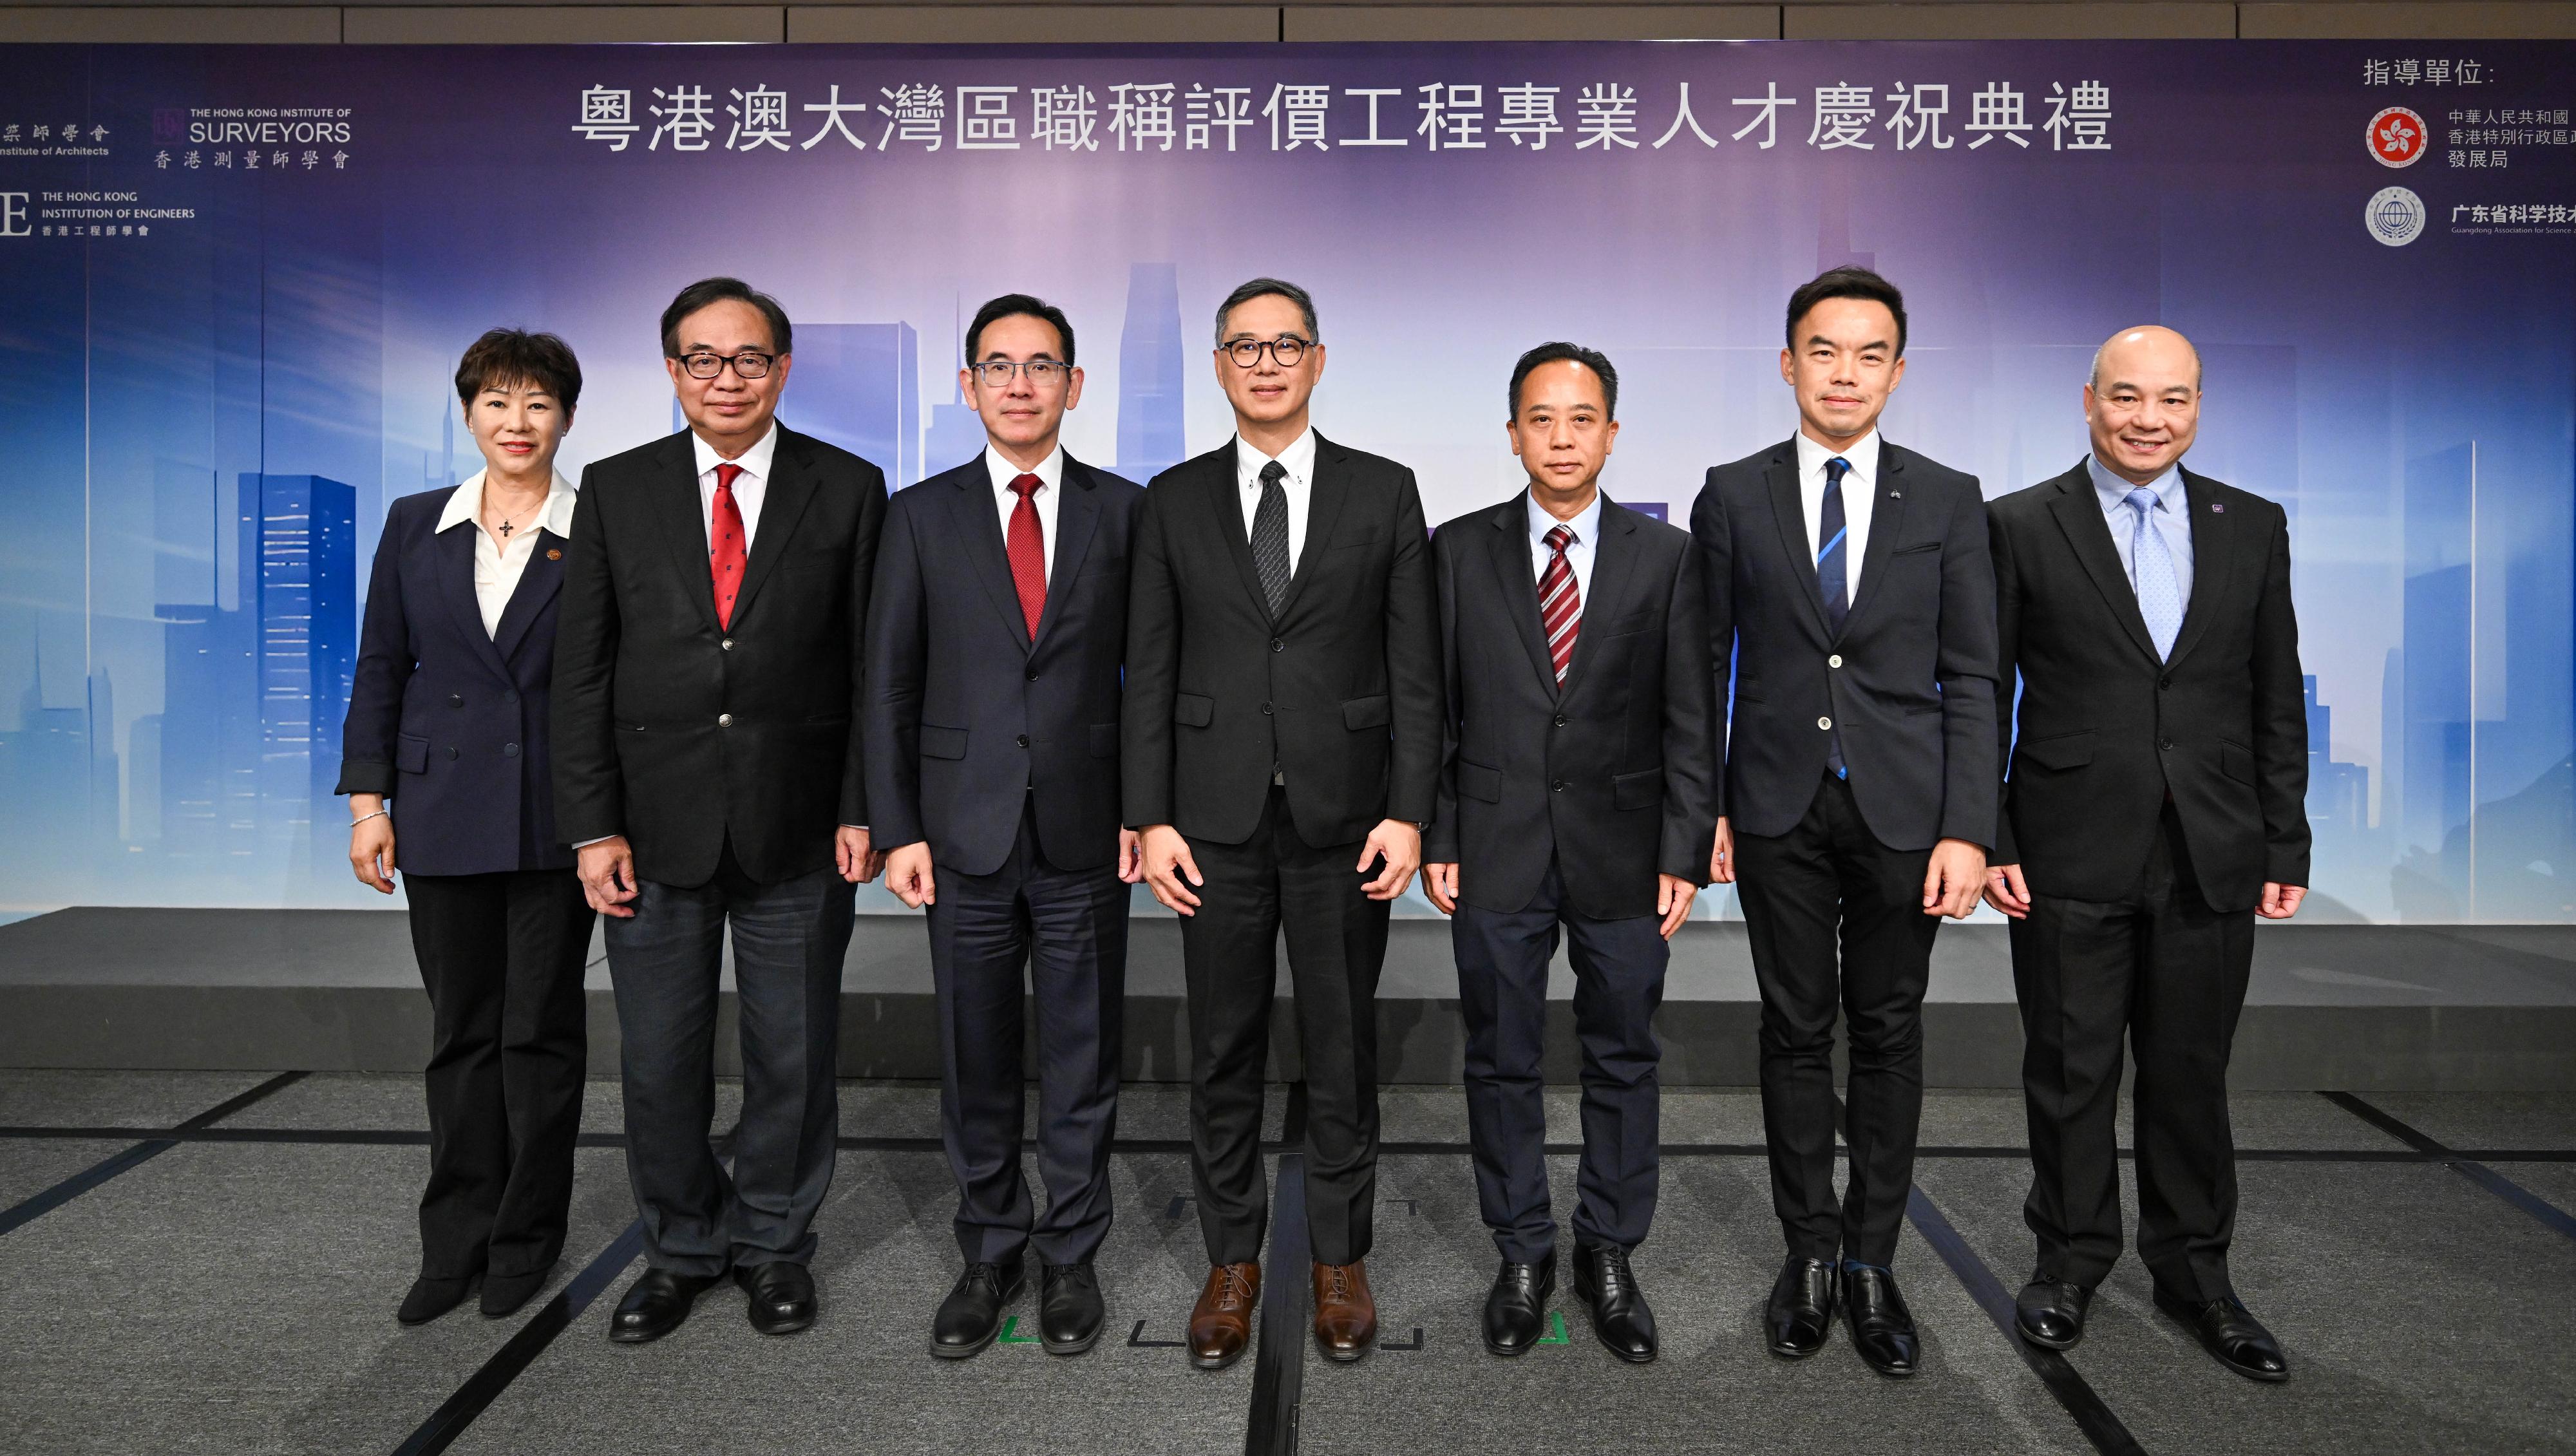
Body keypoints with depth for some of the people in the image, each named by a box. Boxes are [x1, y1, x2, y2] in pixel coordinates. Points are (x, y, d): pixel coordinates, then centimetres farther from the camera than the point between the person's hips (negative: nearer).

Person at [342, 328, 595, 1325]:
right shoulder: (416, 528, 7)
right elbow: (380, 669, 9)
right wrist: (368, 803, 3)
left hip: (556, 820, -3)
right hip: (445, 819, 3)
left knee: (541, 1029, 6)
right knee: (461, 1030, 10)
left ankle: (528, 1238, 21)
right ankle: (457, 1241, 23)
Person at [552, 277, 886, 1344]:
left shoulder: (847, 490, 1)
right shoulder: (616, 490, 4)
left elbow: (871, 665, 0)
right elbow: (583, 670, 2)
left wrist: (862, 809, -6)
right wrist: (592, 825, -3)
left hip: (798, 828, -1)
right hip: (657, 827, 1)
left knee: (792, 1056, 10)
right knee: (659, 1062, 10)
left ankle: (773, 1243, 30)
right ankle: (681, 1247, 31)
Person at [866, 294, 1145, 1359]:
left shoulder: (1122, 510, 4)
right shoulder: (922, 515, 5)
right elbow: (890, 682, 3)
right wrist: (897, 828, -3)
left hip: (1086, 833, 0)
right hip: (966, 830, 1)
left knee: (1082, 1057, 9)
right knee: (976, 1060, 10)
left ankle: (1071, 1254, 26)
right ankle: (991, 1252, 28)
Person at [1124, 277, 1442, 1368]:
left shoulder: (1383, 492, 3)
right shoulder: (1175, 500, 6)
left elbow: (1415, 667, 0)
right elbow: (1149, 671, 4)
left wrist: (1408, 813, -7)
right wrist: (1151, 818, -3)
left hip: (1342, 816, -1)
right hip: (1217, 818, 1)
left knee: (1342, 1047, 9)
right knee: (1224, 1048, 10)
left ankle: (1339, 1258, 26)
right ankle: (1232, 1259, 26)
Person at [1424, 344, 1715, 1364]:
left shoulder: (1665, 557, 2)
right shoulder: (1459, 551, 3)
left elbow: (1690, 718, 1)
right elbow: (1434, 705, 3)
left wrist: (1684, 853, -5)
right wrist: (1436, 839, -3)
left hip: (1622, 852, 0)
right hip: (1496, 849, 0)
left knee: (1622, 1061, 10)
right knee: (1501, 1061, 9)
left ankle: (1610, 1256, 27)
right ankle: (1522, 1255, 26)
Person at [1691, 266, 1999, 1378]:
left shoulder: (1947, 502, 3)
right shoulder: (1733, 496, 3)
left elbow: (1970, 679, 0)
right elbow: (1706, 662, 5)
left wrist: (1967, 828, -7)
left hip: (1902, 809, 0)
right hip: (1779, 808, 0)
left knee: (1889, 1034, 8)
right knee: (1795, 1029, 9)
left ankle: (1871, 1262, 22)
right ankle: (1810, 1247, 23)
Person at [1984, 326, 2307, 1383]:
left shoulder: (2253, 528, 8)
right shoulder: (2019, 527, -1)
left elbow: (2277, 701, 9)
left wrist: (2285, 846, 5)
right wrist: (1986, 841, -7)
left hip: (2213, 860, 3)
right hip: (2069, 858, -2)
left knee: (2192, 1075, 13)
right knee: (2071, 1071, 9)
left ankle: (2194, 1271, 30)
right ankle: (2072, 1257, 27)